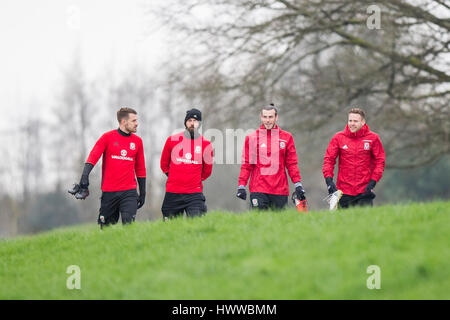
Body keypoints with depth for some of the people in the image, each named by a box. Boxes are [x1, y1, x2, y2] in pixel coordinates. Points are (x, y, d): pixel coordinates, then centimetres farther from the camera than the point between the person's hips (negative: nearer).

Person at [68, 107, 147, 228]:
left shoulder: (137, 141, 10)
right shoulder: (108, 137, 1)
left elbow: (140, 169, 17)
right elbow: (93, 156, -9)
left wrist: (142, 194, 15)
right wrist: (84, 177, -24)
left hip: (129, 192, 1)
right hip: (109, 192, -1)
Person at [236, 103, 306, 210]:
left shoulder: (286, 137, 8)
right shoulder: (252, 138, 5)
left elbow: (291, 164, 10)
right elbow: (246, 164, 5)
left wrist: (298, 185, 2)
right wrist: (241, 186, -2)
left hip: (280, 189, 1)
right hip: (258, 188, -1)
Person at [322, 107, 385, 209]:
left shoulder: (372, 138, 1)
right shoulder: (338, 137, 3)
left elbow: (380, 161, 4)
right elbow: (329, 159, 4)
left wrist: (373, 182, -7)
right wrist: (328, 179, -10)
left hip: (364, 192, -1)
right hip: (343, 191, 1)